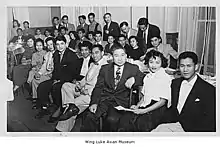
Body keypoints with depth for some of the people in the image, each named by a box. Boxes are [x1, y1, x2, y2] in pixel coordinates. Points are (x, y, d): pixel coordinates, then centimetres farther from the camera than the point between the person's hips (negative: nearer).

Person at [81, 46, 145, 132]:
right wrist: (94, 103, -9)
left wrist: (134, 79, -10)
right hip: (104, 100, 2)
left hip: (120, 102, -1)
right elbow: (98, 87, 7)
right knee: (90, 116, -26)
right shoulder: (105, 68, 12)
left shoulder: (133, 69, 10)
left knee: (112, 119, -30)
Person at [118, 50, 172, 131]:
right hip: (144, 106, 5)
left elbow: (163, 101, -7)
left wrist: (144, 110, -13)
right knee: (125, 119, -22)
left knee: (141, 123, -34)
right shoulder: (147, 77, 19)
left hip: (158, 108, -5)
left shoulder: (165, 77, -2)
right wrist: (137, 106, 4)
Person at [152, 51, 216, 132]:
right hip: (173, 123, 5)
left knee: (161, 129, -23)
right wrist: (163, 122, -3)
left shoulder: (209, 90, -8)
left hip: (189, 128, -4)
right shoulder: (175, 83, 10)